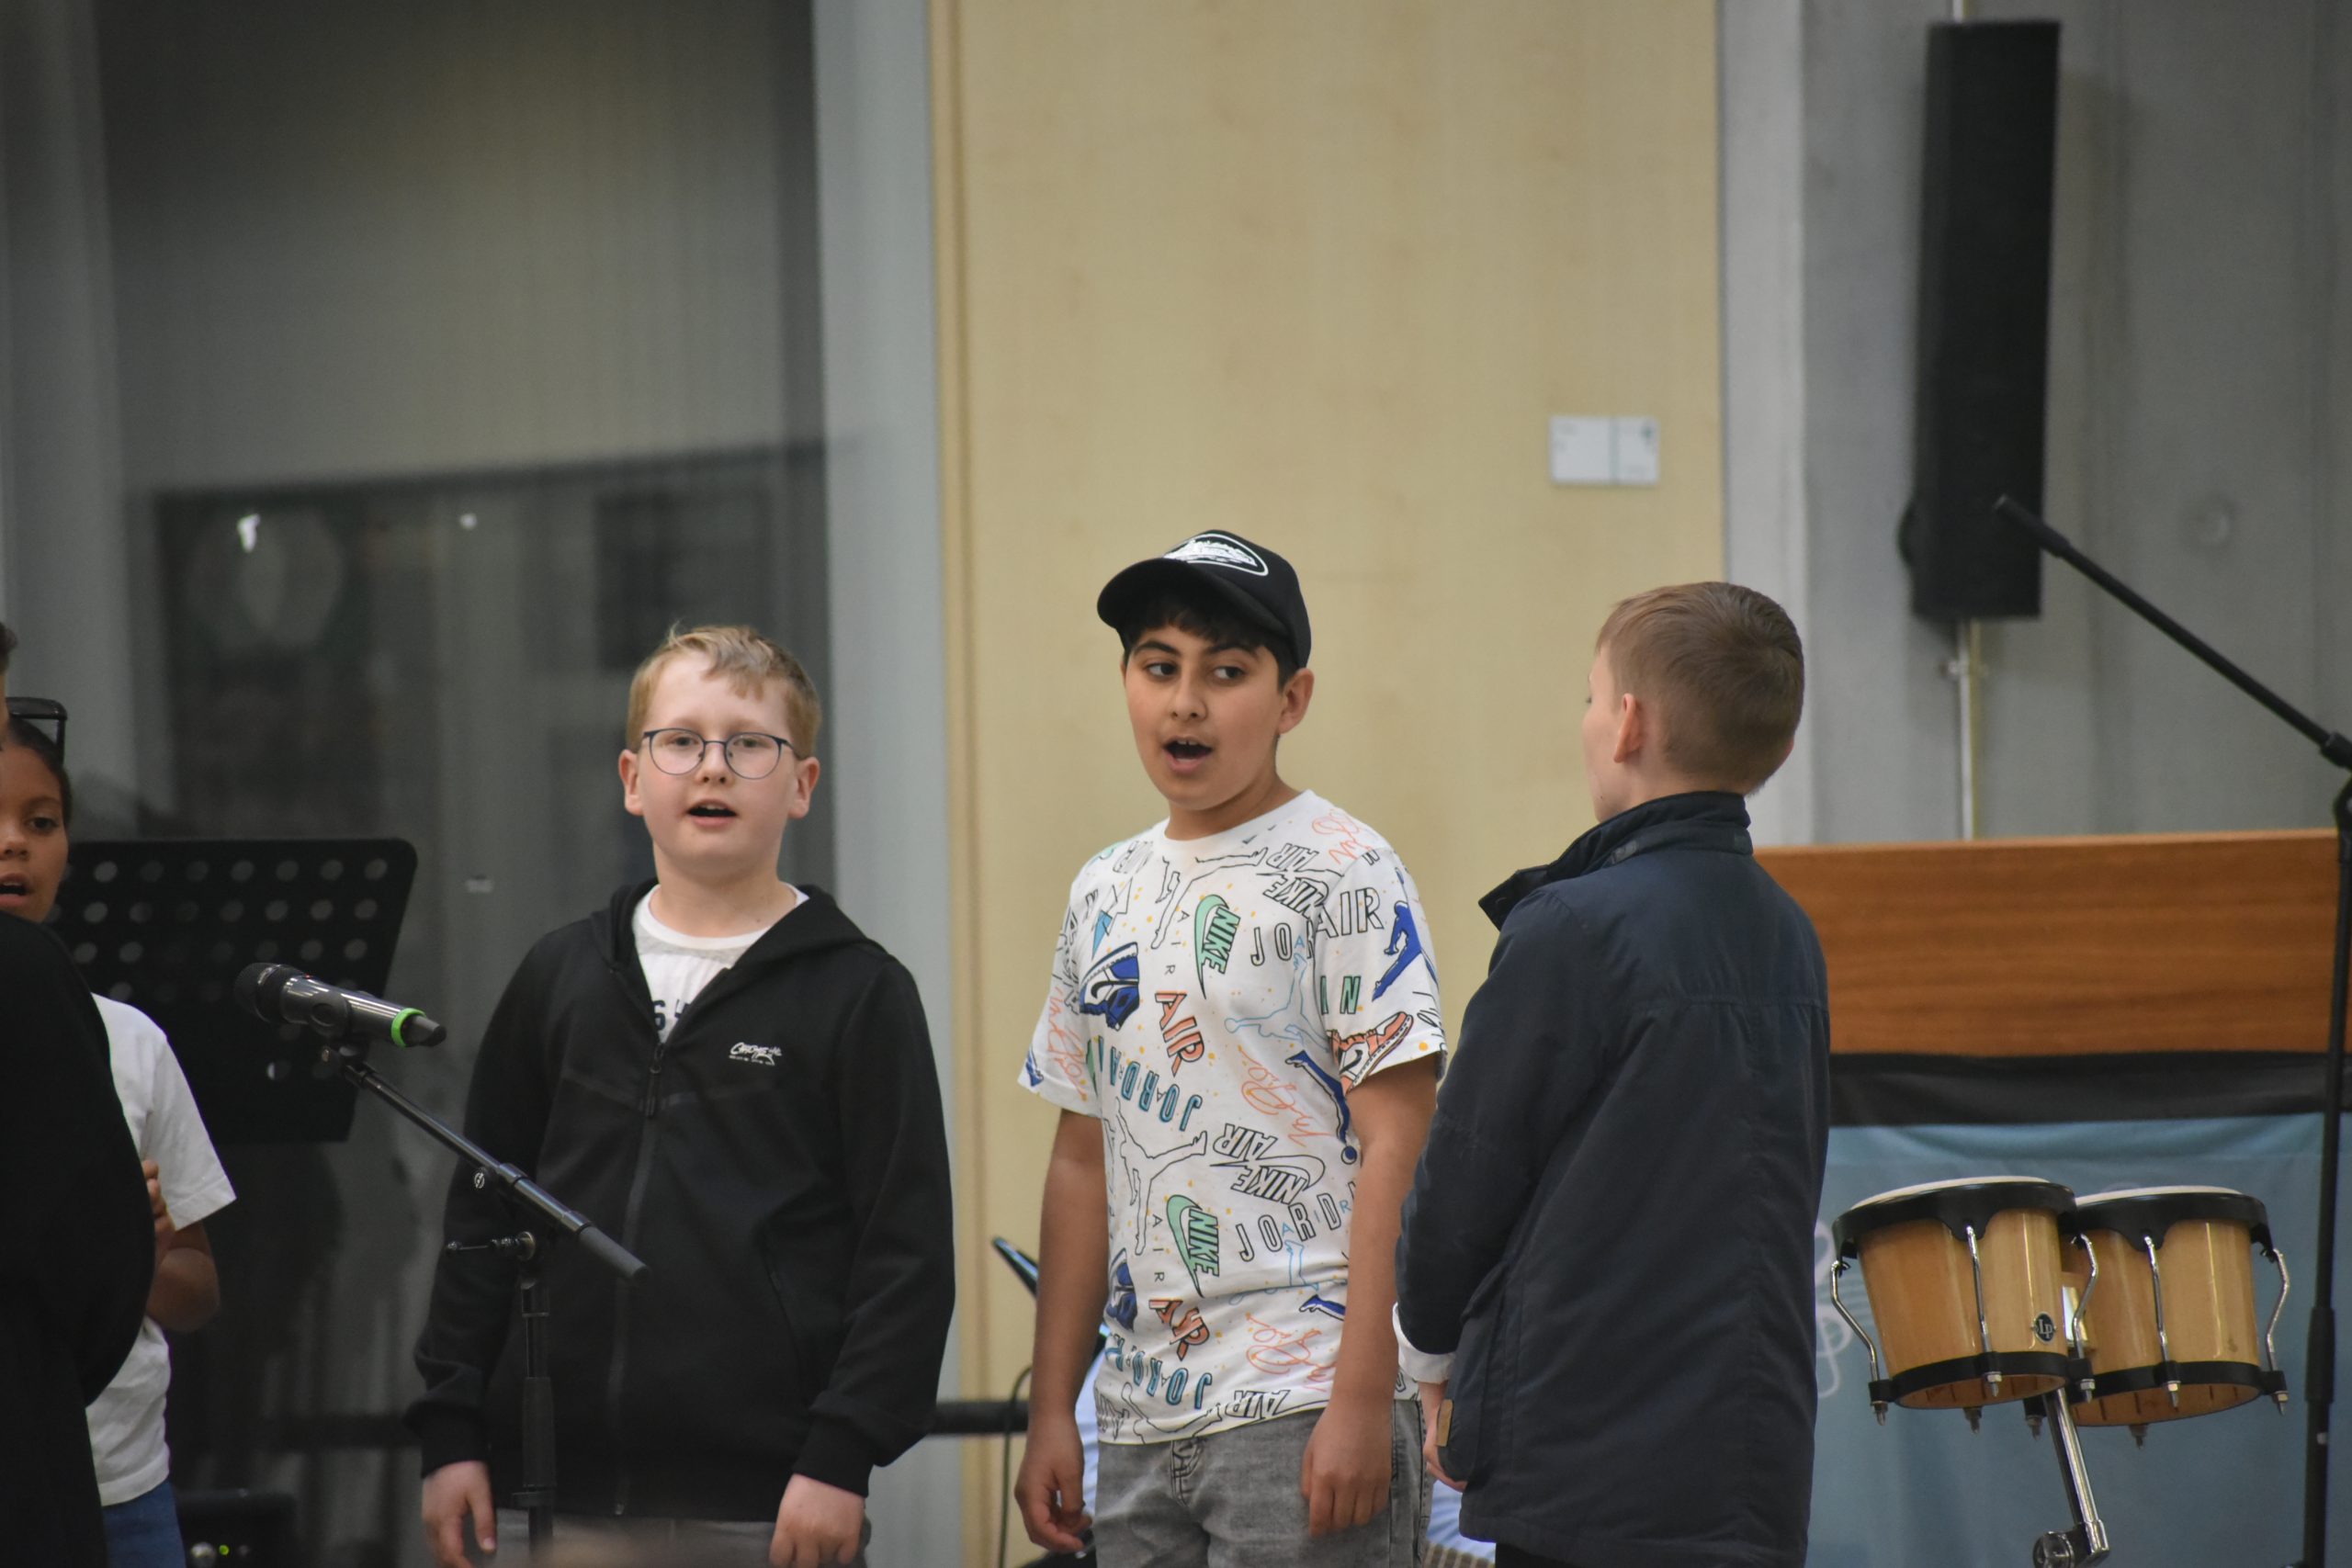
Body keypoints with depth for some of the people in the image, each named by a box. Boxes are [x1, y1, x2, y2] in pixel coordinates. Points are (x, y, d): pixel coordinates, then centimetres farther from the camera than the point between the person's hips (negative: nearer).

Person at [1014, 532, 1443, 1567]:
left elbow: (1396, 1150, -10)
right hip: (1143, 1423, 6)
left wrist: (1363, 1403, -17)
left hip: (1302, 1405, -6)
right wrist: (1051, 1410, 13)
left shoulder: (1344, 873, -4)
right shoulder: (1105, 894, 15)